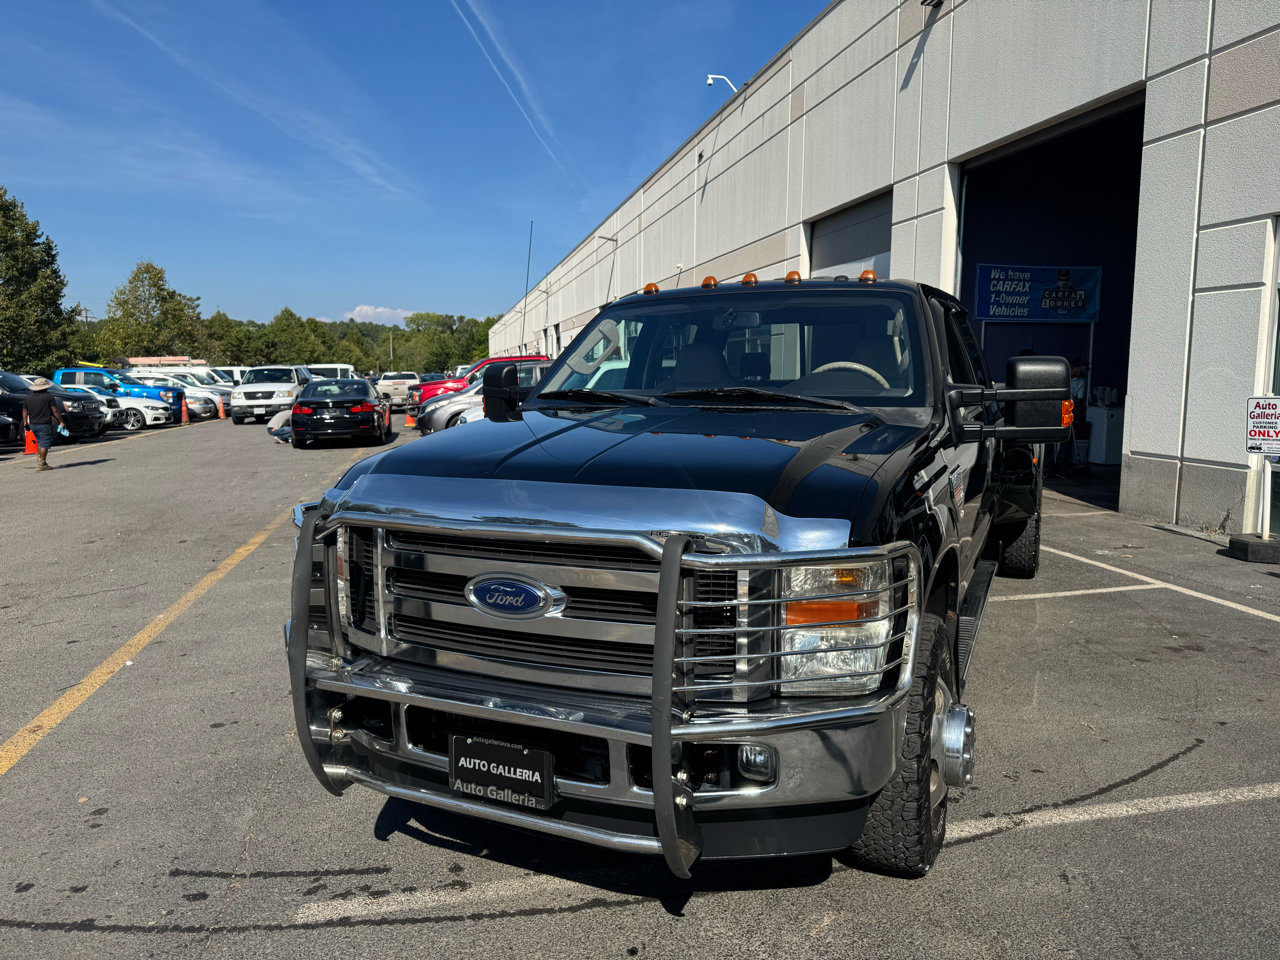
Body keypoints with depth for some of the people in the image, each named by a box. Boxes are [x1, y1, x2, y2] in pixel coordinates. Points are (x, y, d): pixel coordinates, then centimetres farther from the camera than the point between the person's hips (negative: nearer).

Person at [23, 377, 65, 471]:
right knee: (44, 444, -3)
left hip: (33, 424, 6)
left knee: (40, 442, 21)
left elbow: (24, 411, 12)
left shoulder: (28, 397, 9)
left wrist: (25, 422, 18)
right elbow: (55, 410, -12)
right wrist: (61, 421, -7)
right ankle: (42, 464, -4)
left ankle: (39, 458, 21)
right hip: (44, 425, -6)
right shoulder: (48, 396, -9)